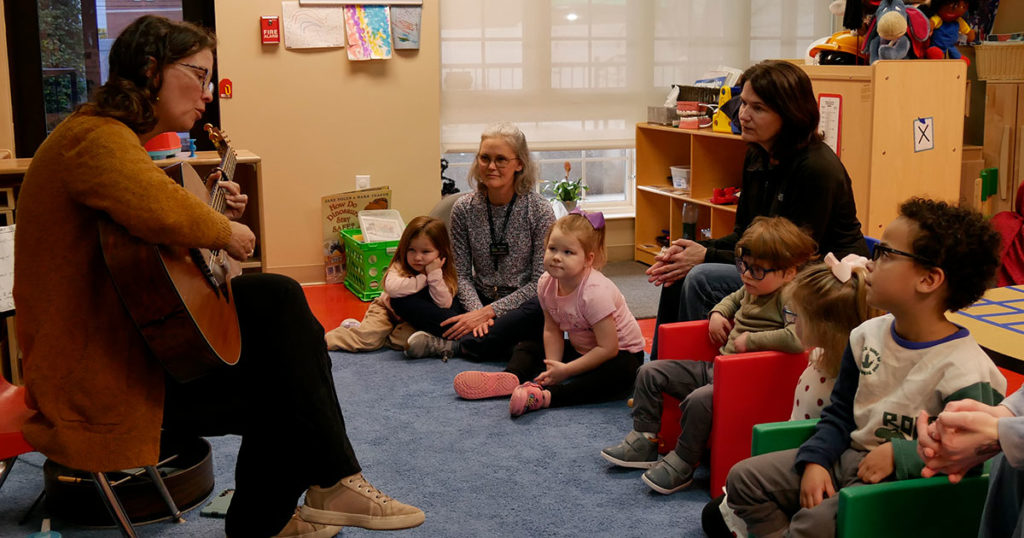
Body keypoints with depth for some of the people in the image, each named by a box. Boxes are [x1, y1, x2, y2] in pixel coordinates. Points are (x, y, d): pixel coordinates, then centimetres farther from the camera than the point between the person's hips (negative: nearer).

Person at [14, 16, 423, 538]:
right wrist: (224, 232, -22)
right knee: (285, 395, -6)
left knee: (278, 297, 5)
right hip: (99, 379, -10)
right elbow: (160, 210, -41)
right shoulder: (95, 137, -21)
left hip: (128, 332, 10)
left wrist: (216, 213, 10)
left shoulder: (119, 138, 13)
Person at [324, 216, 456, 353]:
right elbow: (392, 287, -43)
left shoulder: (443, 275, -17)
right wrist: (424, 279, -38)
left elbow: (444, 305, -30)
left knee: (404, 339, -28)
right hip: (388, 310, -1)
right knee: (368, 338, -23)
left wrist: (434, 275, -39)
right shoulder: (400, 266, -21)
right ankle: (324, 340, -5)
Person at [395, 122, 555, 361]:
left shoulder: (539, 211, -9)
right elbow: (462, 274, 1)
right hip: (479, 302, 3)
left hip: (519, 307, -3)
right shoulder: (464, 209, 0)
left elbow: (540, 282, -11)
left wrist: (489, 311, -19)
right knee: (403, 296, -16)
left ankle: (450, 345, -22)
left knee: (541, 310, -39)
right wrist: (476, 310, -19)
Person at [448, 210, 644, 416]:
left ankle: (548, 395, -47)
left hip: (621, 351, -7)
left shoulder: (595, 292, -30)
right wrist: (553, 368, -17)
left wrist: (565, 370, -25)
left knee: (622, 372, -39)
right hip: (580, 349, 7)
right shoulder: (547, 283, -11)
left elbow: (608, 348, -29)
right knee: (527, 347, 4)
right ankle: (511, 378, -27)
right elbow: (552, 330, -2)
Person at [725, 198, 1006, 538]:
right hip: (849, 458, 8)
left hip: (904, 480, -7)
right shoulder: (867, 335, 4)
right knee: (743, 478, 1)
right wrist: (815, 460, -2)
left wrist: (898, 455, -22)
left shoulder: (965, 370, -20)